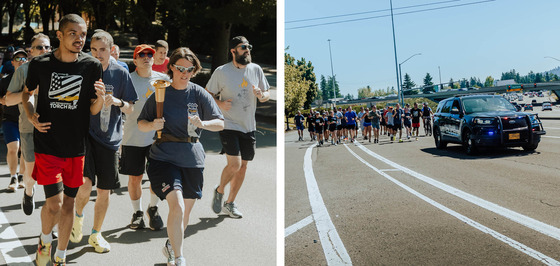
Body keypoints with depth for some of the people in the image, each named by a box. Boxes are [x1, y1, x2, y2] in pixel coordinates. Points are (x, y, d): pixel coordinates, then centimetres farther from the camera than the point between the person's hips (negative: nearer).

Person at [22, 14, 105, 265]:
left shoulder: (92, 66, -4)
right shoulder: (40, 63, -5)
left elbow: (93, 110, 1)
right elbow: (27, 93, 14)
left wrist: (100, 98, -20)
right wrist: (31, 116, -4)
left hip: (76, 147, 2)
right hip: (47, 144, -2)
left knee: (68, 203, 11)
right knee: (54, 203, -9)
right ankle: (45, 239, 24)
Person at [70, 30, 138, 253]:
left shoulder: (121, 73, 1)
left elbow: (130, 109, 5)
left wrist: (117, 101, -15)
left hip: (110, 137, 1)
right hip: (85, 133, -1)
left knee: (104, 191, 8)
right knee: (85, 184, -18)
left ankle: (96, 234, 28)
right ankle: (78, 216, 15)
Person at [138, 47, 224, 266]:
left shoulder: (199, 94, 2)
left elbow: (220, 123, 2)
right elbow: (141, 123, 8)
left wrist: (202, 123, -18)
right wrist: (153, 125, -14)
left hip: (192, 159, 3)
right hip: (164, 156, -2)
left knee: (186, 209, 14)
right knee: (176, 205, -18)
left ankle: (171, 245, 42)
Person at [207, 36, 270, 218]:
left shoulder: (256, 70, 5)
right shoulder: (221, 72, -6)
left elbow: (267, 95, 12)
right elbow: (208, 94, 2)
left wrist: (261, 95, -11)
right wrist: (220, 103, -17)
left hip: (249, 127, 5)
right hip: (229, 125, -5)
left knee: (243, 166, 8)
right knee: (234, 164, -15)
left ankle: (230, 203, 25)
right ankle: (219, 191, 16)